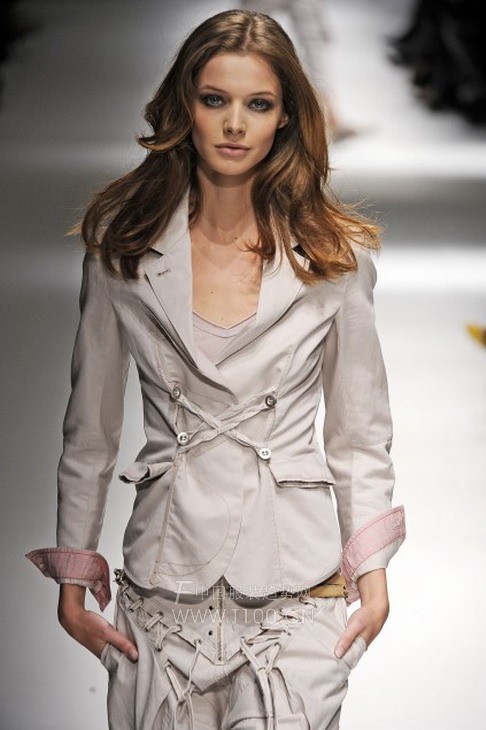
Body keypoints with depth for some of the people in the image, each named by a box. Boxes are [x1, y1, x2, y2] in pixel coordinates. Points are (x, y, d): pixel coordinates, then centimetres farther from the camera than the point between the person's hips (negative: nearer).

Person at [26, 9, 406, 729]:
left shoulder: (337, 254, 1)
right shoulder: (121, 245, 1)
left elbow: (359, 428, 7)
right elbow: (89, 426, 7)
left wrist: (373, 570, 2)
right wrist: (72, 575, 8)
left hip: (296, 569, 0)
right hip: (166, 569, 1)